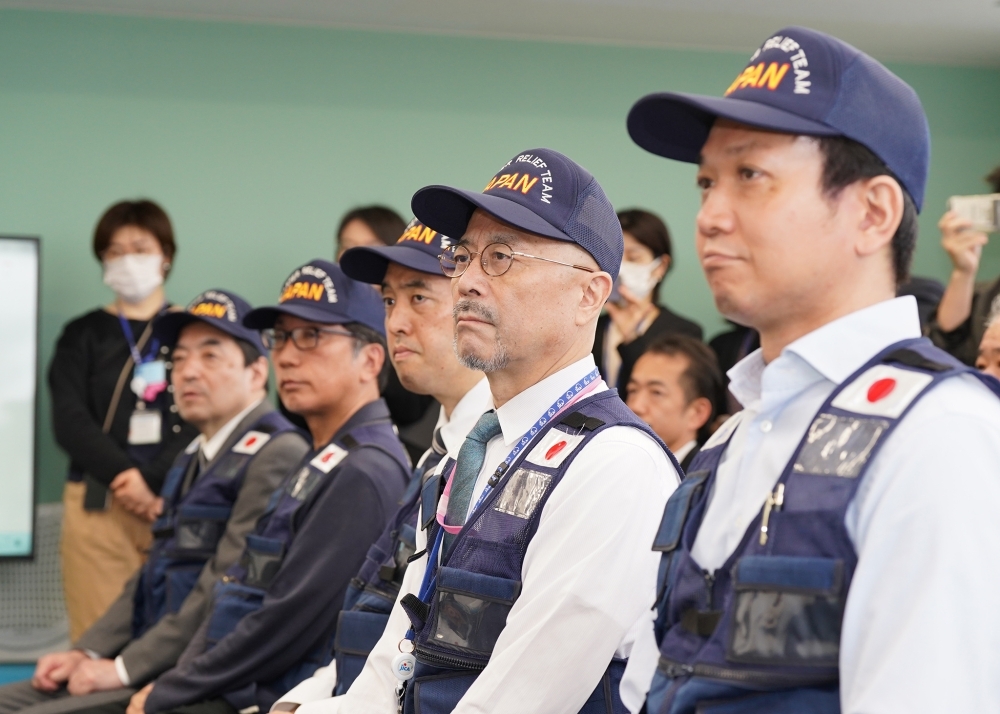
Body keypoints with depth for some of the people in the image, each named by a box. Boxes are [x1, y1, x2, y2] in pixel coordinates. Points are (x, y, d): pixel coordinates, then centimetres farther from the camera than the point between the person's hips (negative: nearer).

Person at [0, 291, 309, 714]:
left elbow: (224, 590, -18)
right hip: (149, 669, 10)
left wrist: (123, 668, -16)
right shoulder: (193, 458, 22)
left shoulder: (276, 456, -12)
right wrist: (87, 652, 8)